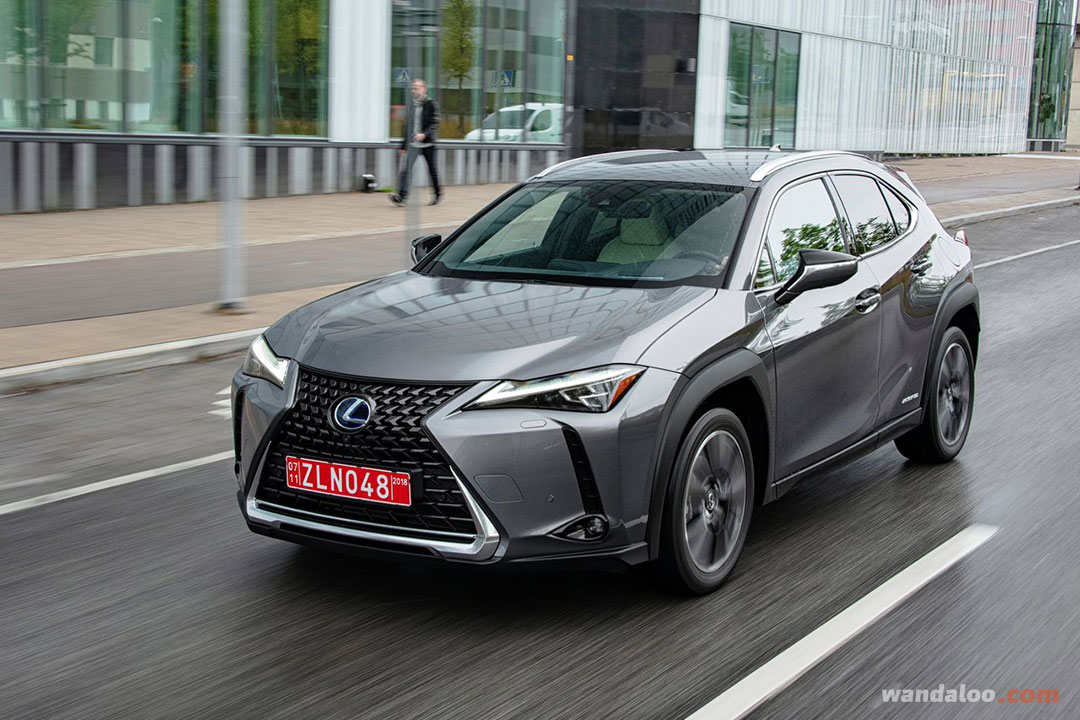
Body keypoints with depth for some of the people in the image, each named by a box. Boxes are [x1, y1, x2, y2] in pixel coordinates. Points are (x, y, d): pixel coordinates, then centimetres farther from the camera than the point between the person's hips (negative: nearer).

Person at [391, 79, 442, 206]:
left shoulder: (431, 104, -3)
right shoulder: (411, 105, 11)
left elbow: (435, 124, -10)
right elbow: (407, 126, 17)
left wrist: (424, 134, -27)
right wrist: (403, 146, 16)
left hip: (427, 143, -3)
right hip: (413, 144, 3)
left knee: (432, 170, 9)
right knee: (405, 169, -14)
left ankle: (438, 194, 28)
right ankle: (401, 196, -22)